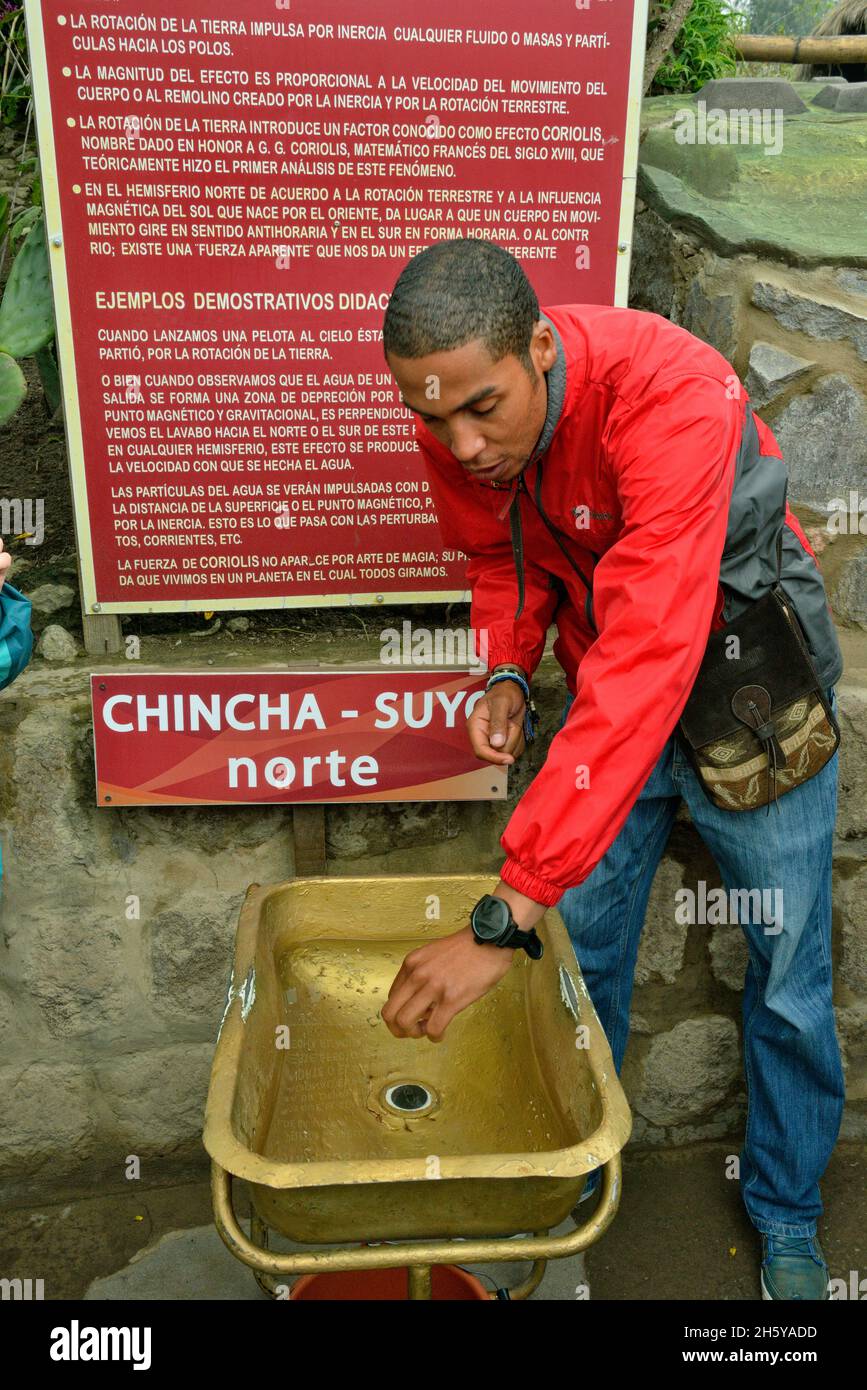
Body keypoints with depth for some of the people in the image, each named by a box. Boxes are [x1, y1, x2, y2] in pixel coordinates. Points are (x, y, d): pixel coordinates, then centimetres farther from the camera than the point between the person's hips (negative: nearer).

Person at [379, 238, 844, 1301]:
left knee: (788, 974, 5)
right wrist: (507, 672, -16)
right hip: (605, 681, 5)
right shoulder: (458, 425, -15)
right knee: (579, 952, 7)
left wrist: (507, 915, -45)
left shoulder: (671, 393, -35)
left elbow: (645, 666, -44)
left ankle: (786, 1217, 32)